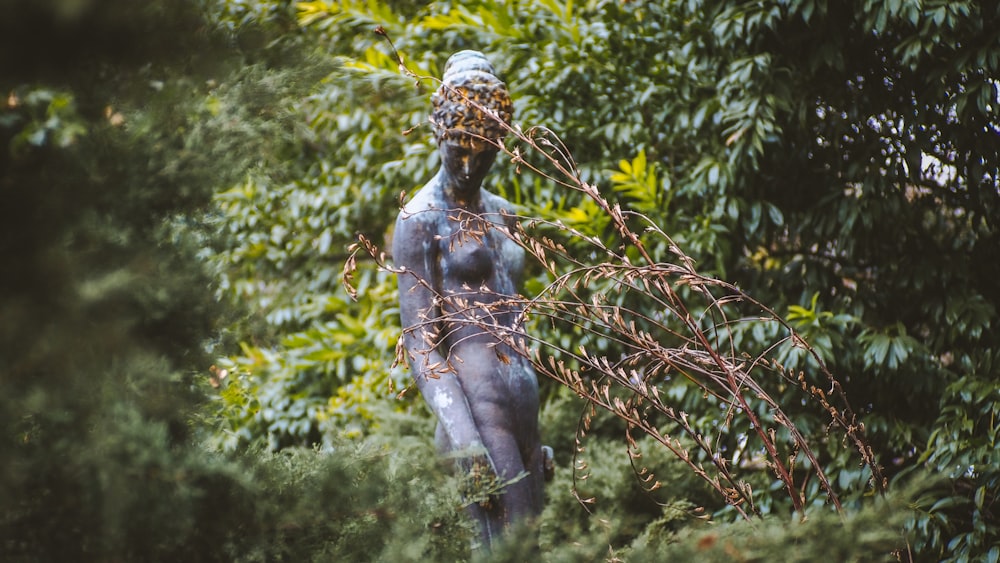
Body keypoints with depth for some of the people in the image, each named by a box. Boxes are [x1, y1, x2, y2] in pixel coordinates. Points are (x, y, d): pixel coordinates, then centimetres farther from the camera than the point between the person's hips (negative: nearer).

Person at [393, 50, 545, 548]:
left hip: (521, 391, 8)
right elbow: (420, 343, -12)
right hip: (475, 404, -8)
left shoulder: (500, 213, 16)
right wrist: (462, 436, -24)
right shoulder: (420, 220, -6)